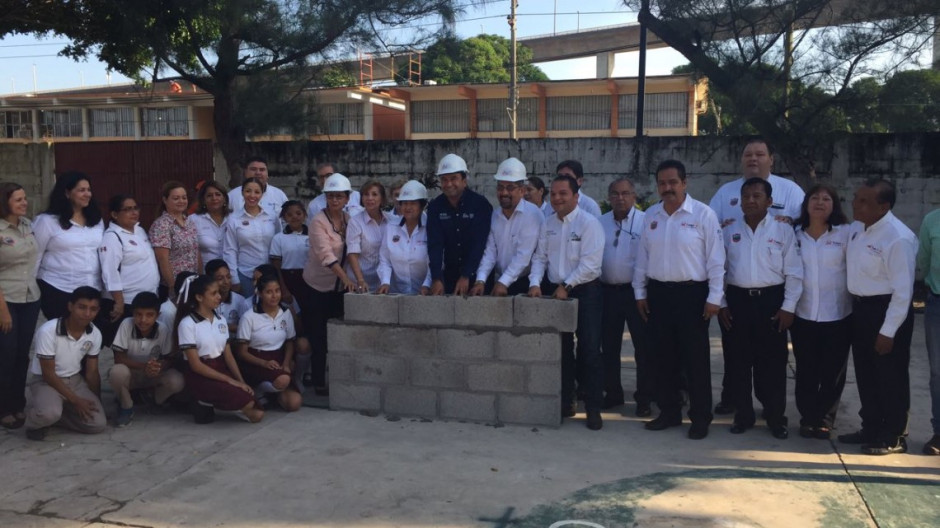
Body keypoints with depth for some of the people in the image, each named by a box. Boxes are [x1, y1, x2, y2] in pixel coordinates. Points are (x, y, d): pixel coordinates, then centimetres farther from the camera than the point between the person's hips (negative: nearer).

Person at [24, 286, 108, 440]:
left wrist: (98, 404, 4)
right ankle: (36, 422, 0)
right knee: (49, 413, -38)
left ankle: (59, 410, 11)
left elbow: (92, 372, 3)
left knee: (98, 424, -14)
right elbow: (48, 374, -18)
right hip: (45, 380, -5)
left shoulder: (95, 334, -9)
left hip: (75, 380, 5)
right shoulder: (48, 331, -24)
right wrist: (75, 400, -18)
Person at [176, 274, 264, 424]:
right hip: (200, 376, -7)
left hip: (221, 369, 7)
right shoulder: (187, 324, -12)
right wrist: (229, 380, -19)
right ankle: (206, 406, 0)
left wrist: (241, 381, -8)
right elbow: (195, 365, -15)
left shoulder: (220, 321, 8)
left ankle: (209, 403, 5)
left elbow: (228, 355, 7)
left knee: (250, 397, -16)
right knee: (243, 399, -26)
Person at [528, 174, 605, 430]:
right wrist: (535, 283, -7)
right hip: (557, 292, 5)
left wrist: (567, 286, -15)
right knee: (562, 349, 12)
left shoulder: (589, 223, -9)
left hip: (585, 291, -5)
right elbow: (540, 257, 8)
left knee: (589, 350, -5)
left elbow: (590, 264, -15)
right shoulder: (547, 225, 8)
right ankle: (565, 401, 23)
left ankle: (593, 408, 3)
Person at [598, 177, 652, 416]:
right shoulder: (600, 223, 8)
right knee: (609, 346, 13)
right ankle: (612, 393, 26)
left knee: (643, 346, 2)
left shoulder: (645, 221, -7)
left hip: (635, 291, -4)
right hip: (608, 291, 5)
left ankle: (644, 398, 13)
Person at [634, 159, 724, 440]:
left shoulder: (703, 214, -7)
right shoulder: (651, 215, 7)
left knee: (695, 358, 2)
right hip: (658, 293, 5)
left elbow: (715, 259, -7)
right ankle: (669, 411, 25)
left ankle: (700, 417, 15)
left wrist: (714, 298, -10)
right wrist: (640, 292, 10)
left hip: (692, 293, -5)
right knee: (664, 356, 12)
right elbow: (642, 257, 12)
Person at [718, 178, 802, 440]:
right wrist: (721, 303, 3)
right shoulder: (729, 232, 6)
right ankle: (743, 415, 19)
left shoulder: (783, 231, 1)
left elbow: (793, 272, 0)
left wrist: (788, 307, -5)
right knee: (737, 361, 6)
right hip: (737, 301, 2)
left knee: (772, 362, 4)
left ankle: (776, 417, 17)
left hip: (771, 301, -2)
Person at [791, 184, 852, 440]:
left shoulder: (846, 232, -2)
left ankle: (825, 419, 20)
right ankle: (808, 418, 20)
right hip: (802, 314, 1)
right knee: (806, 371, 7)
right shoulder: (794, 233, 4)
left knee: (832, 371, 6)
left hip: (837, 314, -1)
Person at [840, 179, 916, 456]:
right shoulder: (856, 228, 1)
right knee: (865, 373, 17)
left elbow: (903, 291, -20)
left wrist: (888, 331, -18)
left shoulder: (898, 238, -22)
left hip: (887, 310, -8)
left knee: (890, 377, 6)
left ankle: (894, 437, 21)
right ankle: (871, 428, 33)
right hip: (861, 308, 8)